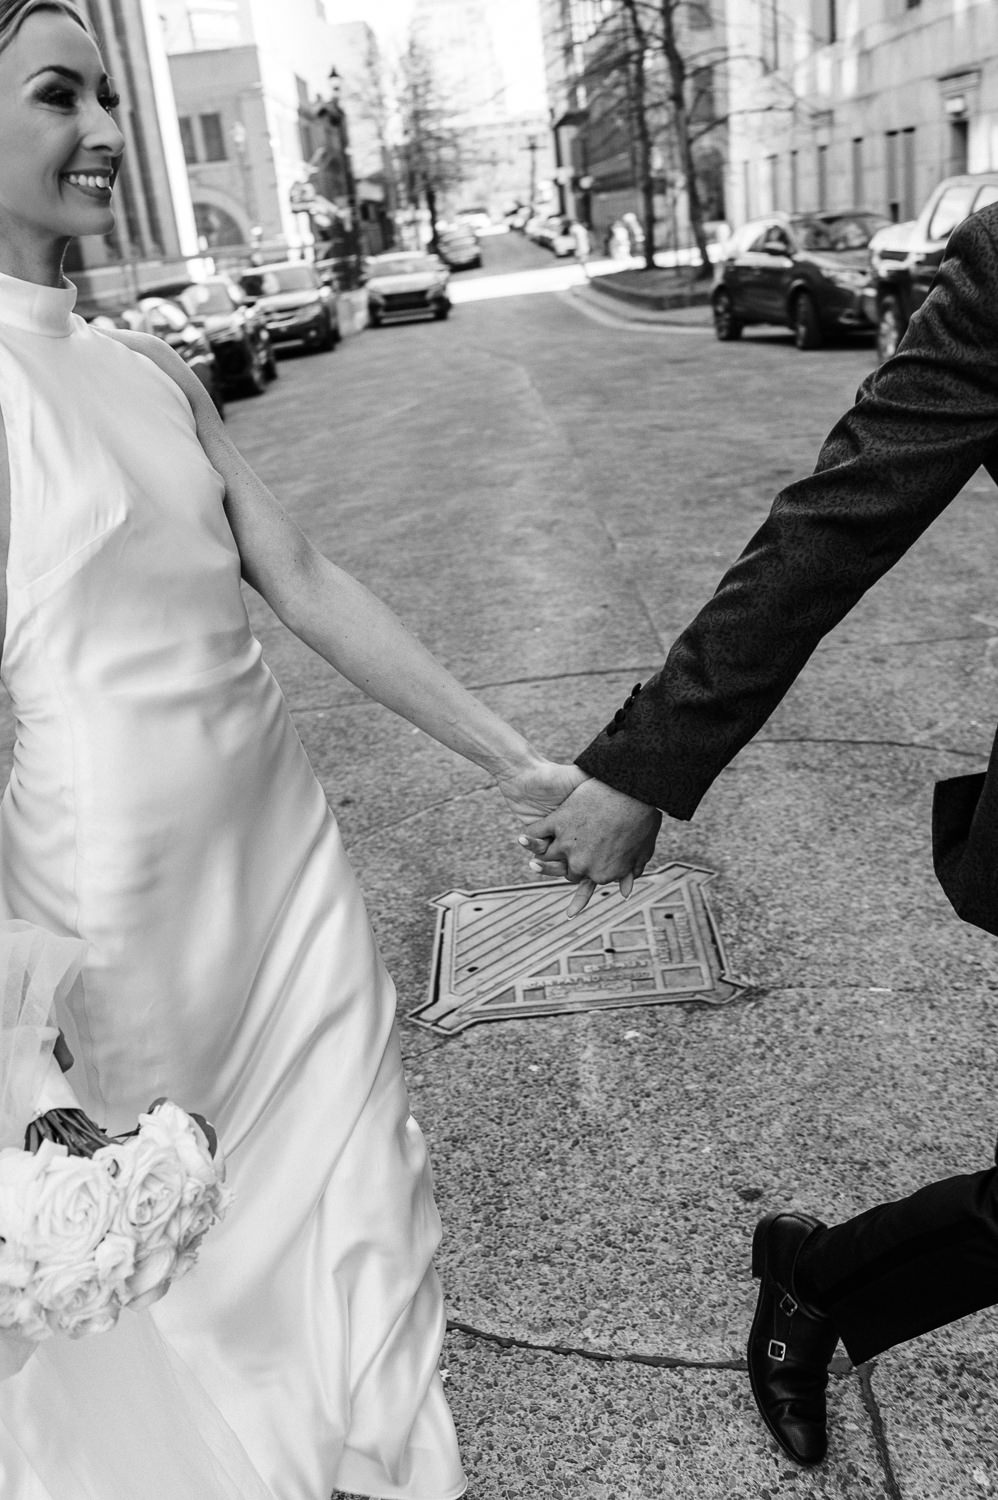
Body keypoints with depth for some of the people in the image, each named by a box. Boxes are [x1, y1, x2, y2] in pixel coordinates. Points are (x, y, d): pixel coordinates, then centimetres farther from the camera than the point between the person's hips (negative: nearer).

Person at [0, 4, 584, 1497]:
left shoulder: (156, 371, 7)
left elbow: (307, 584, 6)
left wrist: (513, 757, 6)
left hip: (287, 848, 7)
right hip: (125, 884, -6)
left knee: (355, 1194, 18)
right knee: (155, 1242, 16)